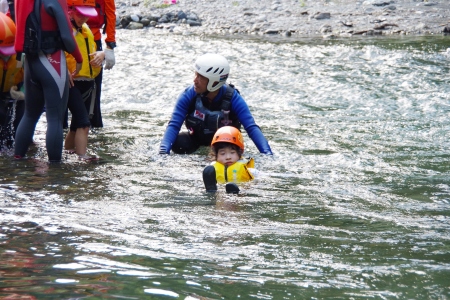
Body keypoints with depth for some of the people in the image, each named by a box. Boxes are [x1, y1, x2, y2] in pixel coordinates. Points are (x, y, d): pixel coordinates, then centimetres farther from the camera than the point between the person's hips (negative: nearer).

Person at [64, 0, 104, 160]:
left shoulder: (86, 30, 18)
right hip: (72, 83, -9)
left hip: (88, 82, 9)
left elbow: (92, 50, 28)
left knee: (77, 122, 16)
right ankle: (82, 156, -21)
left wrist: (100, 54, 5)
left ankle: (68, 150, 30)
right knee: (83, 122, -18)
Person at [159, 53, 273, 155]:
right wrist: (163, 152, -44)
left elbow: (252, 128, -29)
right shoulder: (189, 95, -23)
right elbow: (174, 125, -26)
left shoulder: (232, 97, -25)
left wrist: (267, 154, -43)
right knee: (178, 143, -30)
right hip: (196, 139, -1)